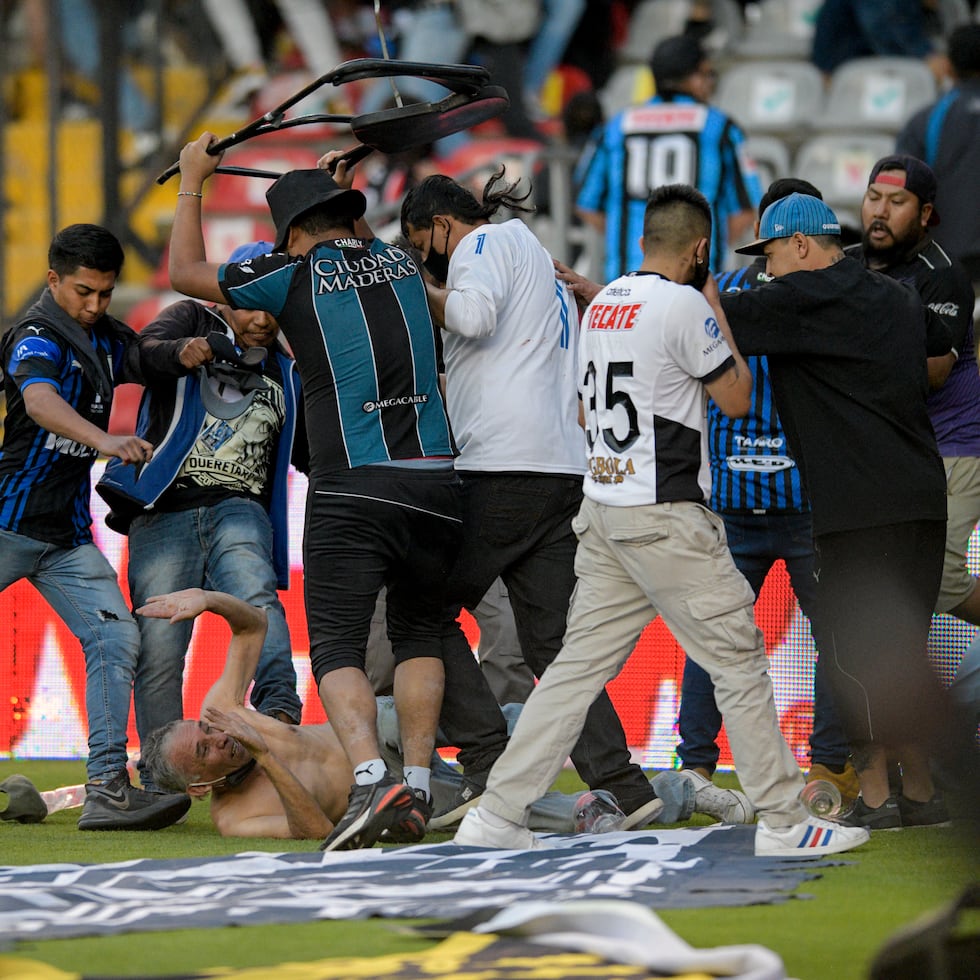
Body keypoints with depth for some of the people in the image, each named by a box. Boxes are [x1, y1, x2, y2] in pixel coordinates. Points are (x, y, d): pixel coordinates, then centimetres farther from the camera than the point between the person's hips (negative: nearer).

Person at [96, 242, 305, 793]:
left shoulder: (285, 375, 22)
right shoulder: (193, 321, 10)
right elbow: (146, 351, -12)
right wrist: (183, 352, -35)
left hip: (240, 509, 2)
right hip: (165, 512, -2)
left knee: (256, 596, -29)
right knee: (159, 648, -7)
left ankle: (280, 707, -45)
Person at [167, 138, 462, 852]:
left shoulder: (298, 274, 2)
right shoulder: (404, 265, 15)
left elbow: (186, 272, 16)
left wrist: (192, 183, 27)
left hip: (353, 491, -4)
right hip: (436, 484, 4)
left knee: (337, 647, -4)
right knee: (420, 637, 19)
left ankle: (372, 781, -25)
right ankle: (418, 787, 11)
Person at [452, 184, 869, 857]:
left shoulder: (602, 306, 12)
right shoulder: (684, 305, -13)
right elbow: (736, 398, -4)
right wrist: (717, 308, 7)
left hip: (603, 511, 8)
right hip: (665, 517, -8)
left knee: (580, 665, 8)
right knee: (739, 658, 0)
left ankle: (496, 816, 4)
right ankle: (783, 822, 2)